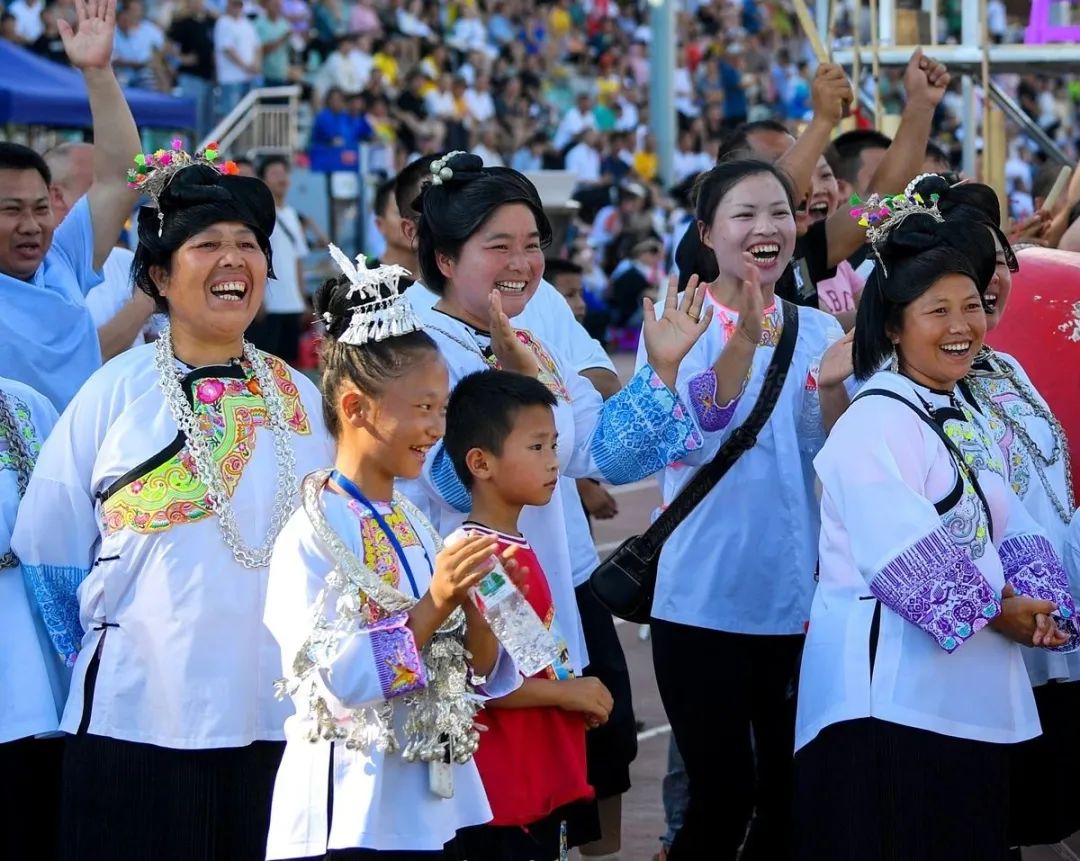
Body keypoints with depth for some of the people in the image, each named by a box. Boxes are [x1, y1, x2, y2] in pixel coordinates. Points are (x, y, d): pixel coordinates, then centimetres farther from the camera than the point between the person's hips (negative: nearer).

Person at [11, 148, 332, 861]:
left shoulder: (299, 398, 10)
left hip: (277, 721, 3)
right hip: (139, 716, -3)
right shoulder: (117, 392, -1)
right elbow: (49, 549, 4)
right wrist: (94, 648, 6)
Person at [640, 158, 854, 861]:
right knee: (723, 799, -4)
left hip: (800, 596, 4)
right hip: (707, 599, -4)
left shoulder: (818, 330, 7)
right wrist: (745, 340, -38)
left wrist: (832, 386, -18)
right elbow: (686, 432, -23)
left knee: (792, 799, 9)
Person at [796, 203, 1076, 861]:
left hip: (975, 695, 9)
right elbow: (907, 558, -21)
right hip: (894, 684, -9)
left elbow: (1010, 529, 15)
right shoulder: (876, 423, -12)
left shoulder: (966, 419, 17)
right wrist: (997, 611, -13)